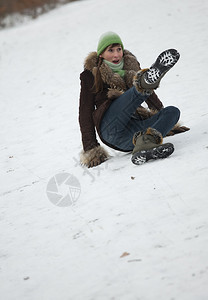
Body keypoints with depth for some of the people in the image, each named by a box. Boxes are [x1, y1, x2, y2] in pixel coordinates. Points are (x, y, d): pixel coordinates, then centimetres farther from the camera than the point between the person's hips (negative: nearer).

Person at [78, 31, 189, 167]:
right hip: (111, 129, -5)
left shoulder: (132, 66, 22)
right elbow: (85, 112, 4)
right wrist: (90, 148, -4)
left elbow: (150, 96, 33)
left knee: (173, 111, -18)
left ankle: (146, 142, -49)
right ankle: (145, 81, -66)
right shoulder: (91, 75, 9)